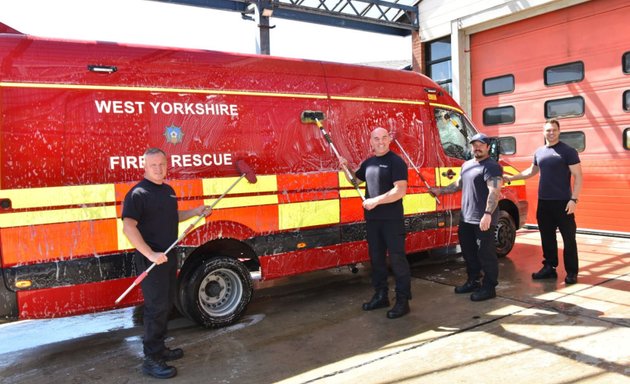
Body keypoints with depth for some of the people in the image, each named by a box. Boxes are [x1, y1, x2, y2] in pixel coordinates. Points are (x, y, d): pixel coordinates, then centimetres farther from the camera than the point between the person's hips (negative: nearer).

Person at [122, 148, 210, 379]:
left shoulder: (168, 190, 11)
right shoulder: (138, 194, -16)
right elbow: (128, 228, -23)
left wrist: (195, 212, 13)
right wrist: (150, 254, -29)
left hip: (169, 256, 9)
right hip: (152, 259, -9)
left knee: (166, 305, 17)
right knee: (156, 308, -4)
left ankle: (159, 348, 32)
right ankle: (151, 360, 7)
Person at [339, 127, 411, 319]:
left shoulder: (396, 161, -8)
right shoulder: (368, 162, 13)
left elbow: (400, 190, -18)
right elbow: (355, 180, 27)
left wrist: (375, 200, -19)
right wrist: (346, 167, 9)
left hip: (392, 219, -7)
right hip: (372, 219, 7)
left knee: (397, 259, -4)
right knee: (376, 258, 13)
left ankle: (403, 301, 4)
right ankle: (381, 296, 25)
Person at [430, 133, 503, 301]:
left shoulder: (492, 166, -12)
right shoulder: (467, 165, 16)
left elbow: (494, 192, -23)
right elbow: (458, 184, 29)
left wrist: (488, 214, -32)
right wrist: (440, 190, 26)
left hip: (483, 219, -9)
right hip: (466, 218, 9)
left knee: (485, 253, -2)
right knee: (468, 251, 17)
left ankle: (489, 287, 8)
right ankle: (473, 281, 31)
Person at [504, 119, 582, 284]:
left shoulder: (568, 151, -6)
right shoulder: (539, 152, 11)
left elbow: (578, 176, -9)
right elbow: (532, 171, 27)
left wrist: (574, 199, -17)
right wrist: (511, 178, 21)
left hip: (563, 202, -5)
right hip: (543, 202, 6)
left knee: (568, 238, 1)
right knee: (547, 237, 12)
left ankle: (571, 272, 9)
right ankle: (549, 267, 23)